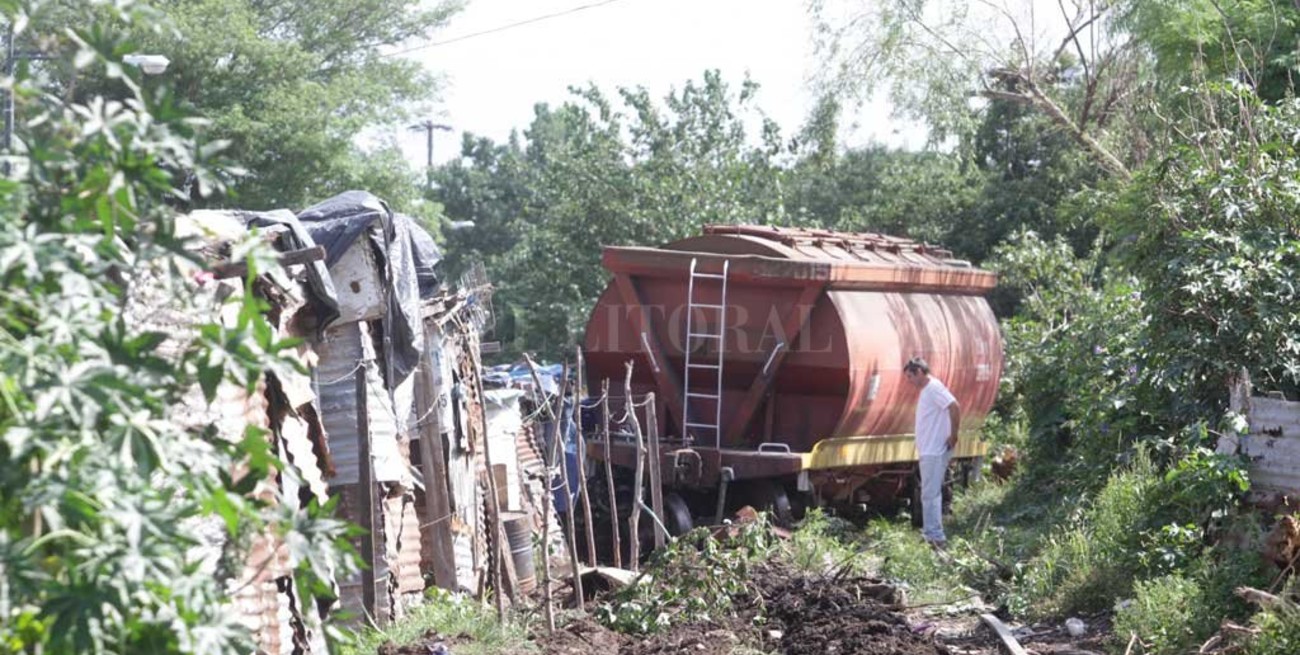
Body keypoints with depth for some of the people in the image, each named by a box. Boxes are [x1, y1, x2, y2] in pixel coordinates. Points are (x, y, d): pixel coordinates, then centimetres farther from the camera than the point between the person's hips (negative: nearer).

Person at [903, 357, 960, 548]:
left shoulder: (934, 387, -15)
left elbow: (955, 407, -26)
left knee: (930, 495, -9)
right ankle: (930, 533, 25)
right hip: (929, 451, 10)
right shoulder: (926, 390, 16)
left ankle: (936, 537, -8)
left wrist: (953, 435, -21)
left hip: (934, 452, -10)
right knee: (930, 494, 16)